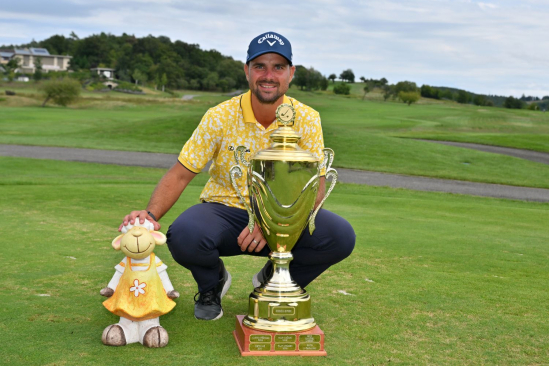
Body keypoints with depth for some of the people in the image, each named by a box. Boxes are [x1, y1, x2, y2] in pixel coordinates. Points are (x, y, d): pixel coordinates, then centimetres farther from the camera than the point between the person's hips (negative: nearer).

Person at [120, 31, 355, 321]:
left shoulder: (307, 120, -6)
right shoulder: (220, 118, -10)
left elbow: (315, 188, -10)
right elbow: (180, 175, -8)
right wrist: (151, 214, -28)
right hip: (225, 211, -1)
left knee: (341, 236, -25)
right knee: (183, 234, -34)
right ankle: (213, 283, 5)